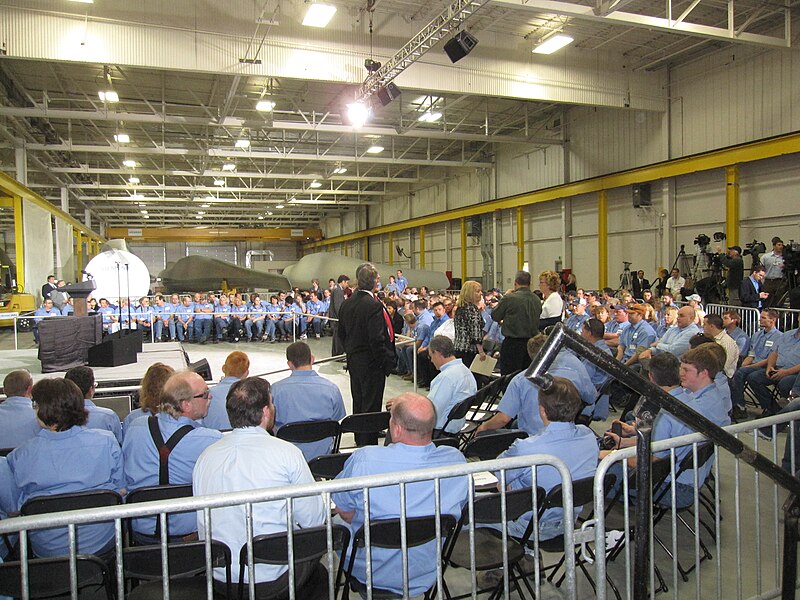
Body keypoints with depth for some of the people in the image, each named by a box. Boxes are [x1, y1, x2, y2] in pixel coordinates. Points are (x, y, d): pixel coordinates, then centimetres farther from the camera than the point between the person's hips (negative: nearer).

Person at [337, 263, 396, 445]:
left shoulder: (347, 303, 4)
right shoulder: (374, 305, -21)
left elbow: (341, 333, 11)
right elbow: (377, 339, -24)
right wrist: (387, 361, -13)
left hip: (353, 361, 8)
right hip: (371, 363, -8)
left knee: (358, 401, 20)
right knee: (371, 403, 1)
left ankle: (359, 439, 33)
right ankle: (368, 442, 8)